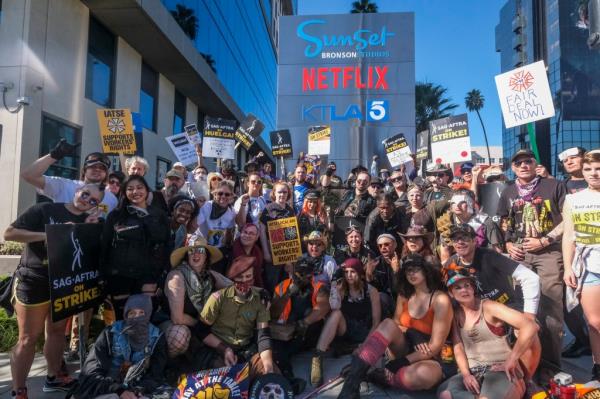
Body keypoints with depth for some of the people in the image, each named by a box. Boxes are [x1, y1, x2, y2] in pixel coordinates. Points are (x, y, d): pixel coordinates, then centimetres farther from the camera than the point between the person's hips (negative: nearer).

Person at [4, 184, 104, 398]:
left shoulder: (88, 221, 6)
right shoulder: (45, 209, -11)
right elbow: (9, 233, -15)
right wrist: (49, 234, -23)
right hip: (33, 282, -6)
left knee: (57, 331, 17)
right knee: (28, 338, 2)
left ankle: (54, 377, 34)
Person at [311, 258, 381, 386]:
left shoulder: (371, 291, -3)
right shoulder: (341, 289, 1)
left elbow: (376, 322, -4)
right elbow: (334, 308, -20)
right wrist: (334, 287, -20)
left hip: (364, 335, -2)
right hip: (345, 332, 2)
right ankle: (317, 359, -36)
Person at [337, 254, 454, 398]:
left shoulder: (440, 300, -15)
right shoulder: (404, 295, 4)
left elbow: (435, 347, -18)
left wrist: (398, 364, -23)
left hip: (428, 358, -4)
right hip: (405, 349, 5)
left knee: (424, 374, -42)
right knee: (388, 324, -28)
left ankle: (382, 378, -13)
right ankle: (351, 383, -33)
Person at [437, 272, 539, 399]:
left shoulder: (488, 307, -5)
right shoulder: (456, 315, 11)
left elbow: (530, 327, -15)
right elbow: (458, 348, 8)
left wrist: (511, 360, -15)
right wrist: (466, 374, -10)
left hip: (501, 370, -4)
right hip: (473, 372, 5)